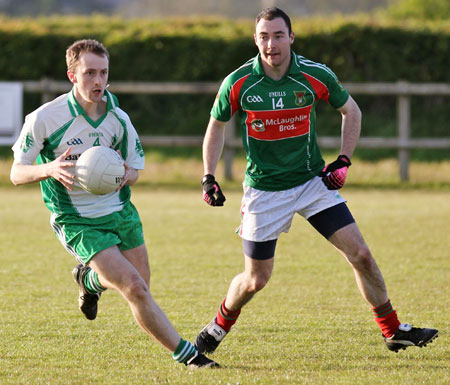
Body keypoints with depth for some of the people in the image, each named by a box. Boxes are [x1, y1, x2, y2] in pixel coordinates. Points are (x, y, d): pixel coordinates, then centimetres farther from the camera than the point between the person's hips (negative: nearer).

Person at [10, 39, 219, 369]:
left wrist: (124, 176, -19)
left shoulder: (118, 119, -6)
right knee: (135, 289, -16)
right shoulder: (44, 118, -18)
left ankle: (90, 279, 47)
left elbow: (135, 170, 7)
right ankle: (187, 355, -3)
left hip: (119, 213, 5)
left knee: (138, 286, 15)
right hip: (78, 223, -5)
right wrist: (50, 169, -32)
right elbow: (17, 173, -10)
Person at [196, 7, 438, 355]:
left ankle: (393, 331, 6)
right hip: (264, 191, -1)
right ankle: (220, 325, 31)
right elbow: (217, 125, 5)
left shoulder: (316, 75, -11)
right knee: (256, 280, 1)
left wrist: (344, 161, -1)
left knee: (360, 254, -8)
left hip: (313, 180, 1)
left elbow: (351, 111, 7)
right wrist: (209, 177, -2)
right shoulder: (238, 83, -13)